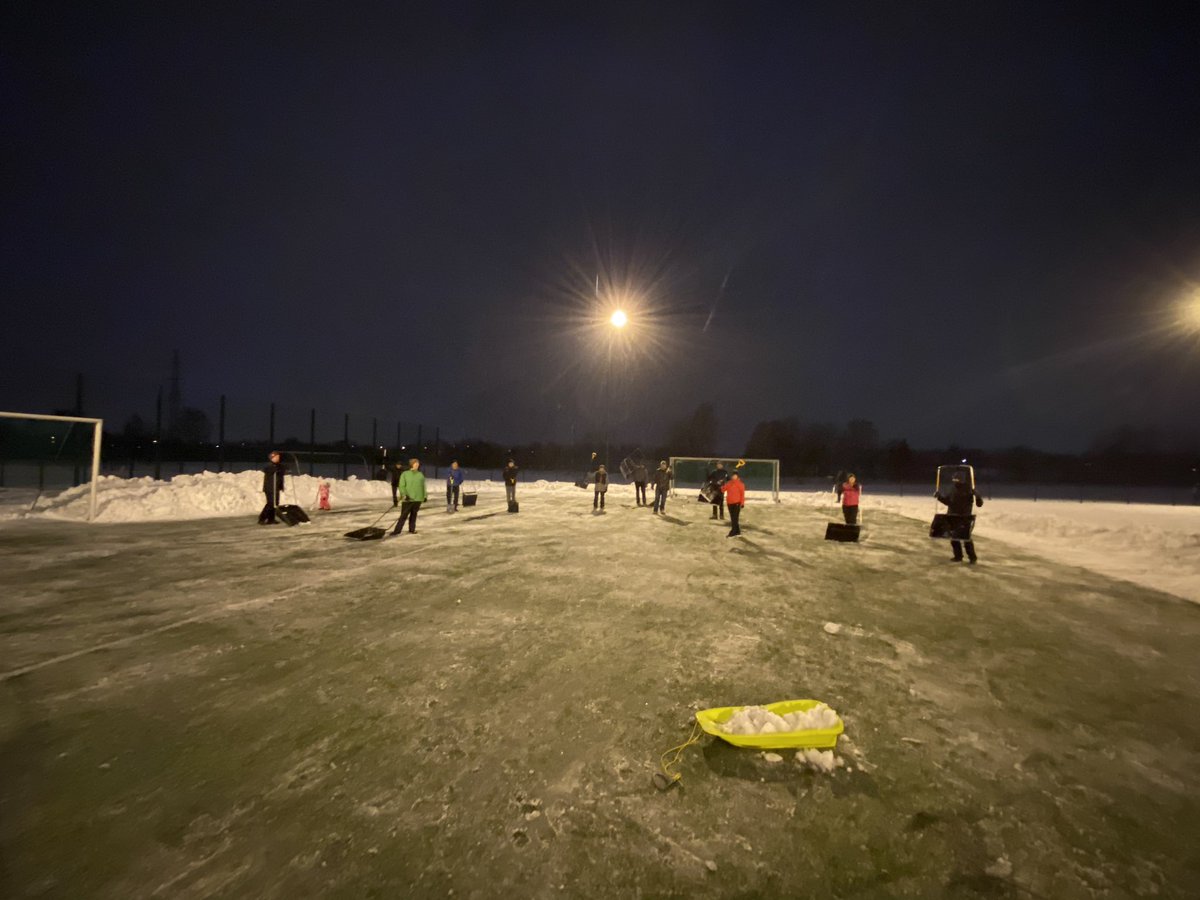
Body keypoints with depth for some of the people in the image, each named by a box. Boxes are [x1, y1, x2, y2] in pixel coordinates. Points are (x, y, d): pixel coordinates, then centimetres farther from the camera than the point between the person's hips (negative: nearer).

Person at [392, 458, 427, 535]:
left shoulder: (421, 474, 11)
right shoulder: (405, 474, 0)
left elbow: (423, 486, 13)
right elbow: (402, 486, -8)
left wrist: (425, 496, 8)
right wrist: (404, 494, -22)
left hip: (418, 499, 3)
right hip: (407, 499, -3)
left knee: (414, 514, 10)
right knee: (404, 515, -3)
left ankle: (412, 529, 18)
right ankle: (397, 530, 0)